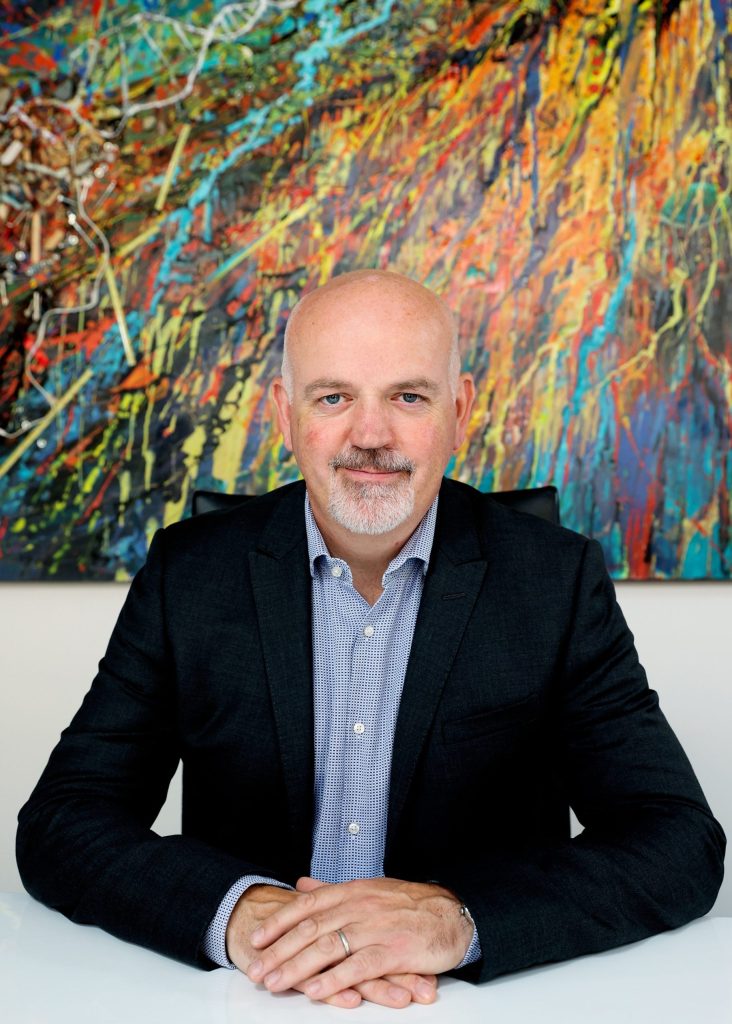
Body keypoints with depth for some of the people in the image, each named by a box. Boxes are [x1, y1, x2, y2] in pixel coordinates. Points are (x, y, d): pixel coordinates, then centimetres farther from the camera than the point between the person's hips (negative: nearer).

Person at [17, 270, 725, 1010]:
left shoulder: (556, 581, -4)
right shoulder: (189, 574, -2)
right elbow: (60, 823, -6)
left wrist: (456, 919, -26)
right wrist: (239, 912, -25)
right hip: (250, 1004, 1)